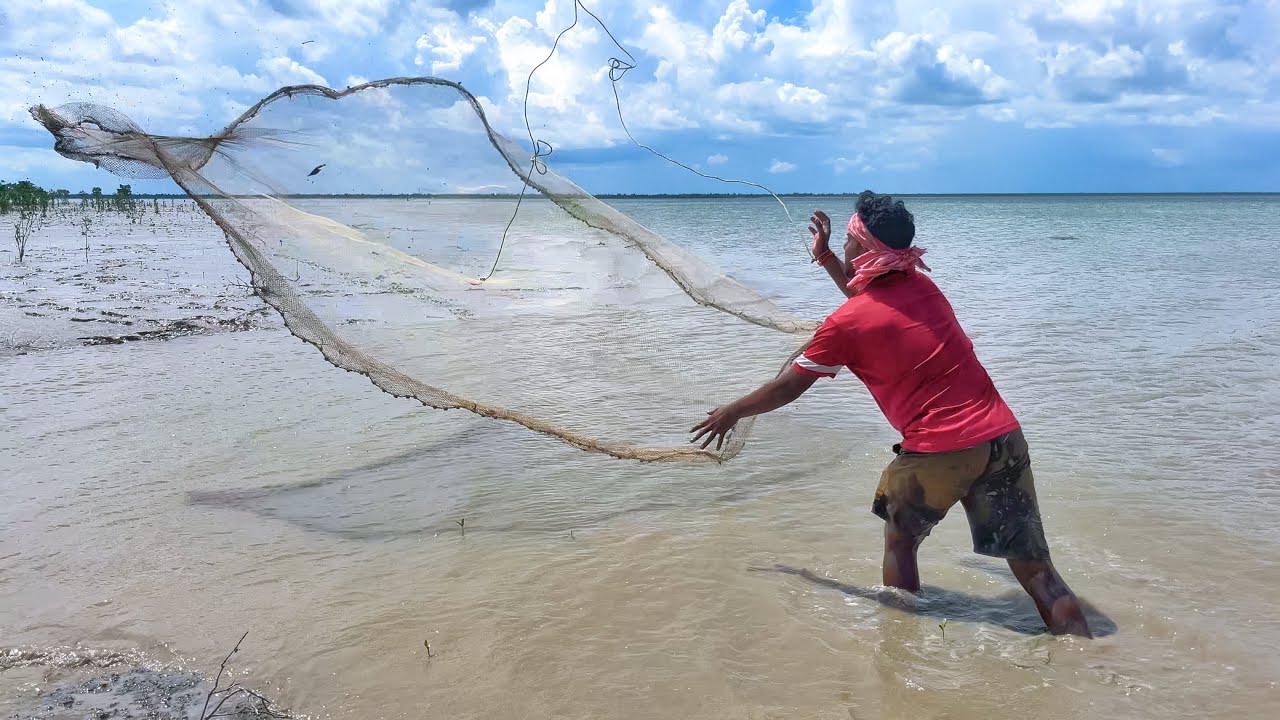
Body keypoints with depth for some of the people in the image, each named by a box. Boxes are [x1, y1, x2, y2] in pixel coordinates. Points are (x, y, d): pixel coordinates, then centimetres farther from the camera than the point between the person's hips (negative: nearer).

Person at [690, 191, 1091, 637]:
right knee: (1034, 565, 7)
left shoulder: (845, 324, -6)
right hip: (1003, 435, 5)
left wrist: (731, 413, 21)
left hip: (938, 450, -5)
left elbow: (788, 387, 5)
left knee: (900, 540, 22)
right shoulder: (922, 286, 12)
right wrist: (824, 258, 38)